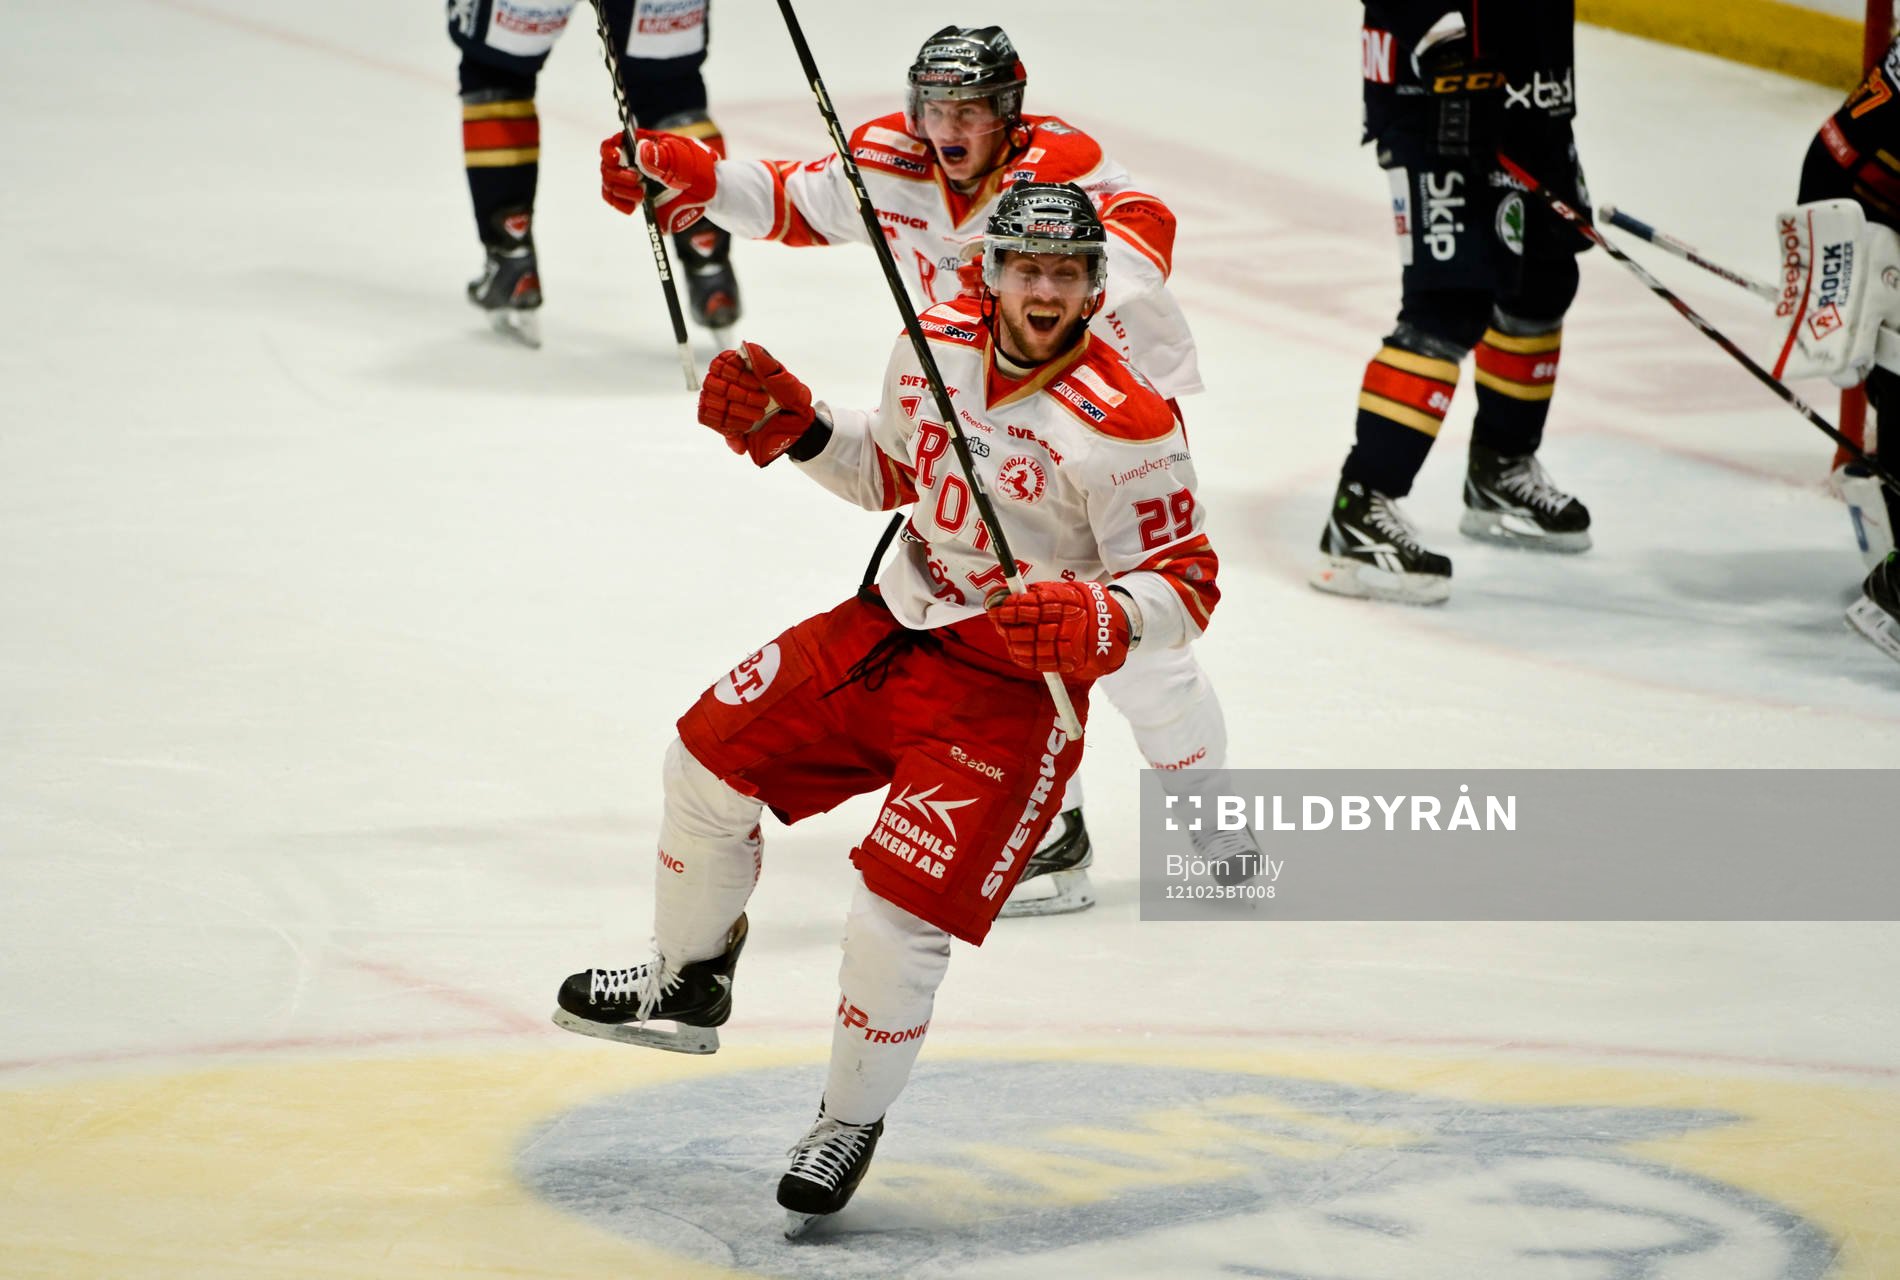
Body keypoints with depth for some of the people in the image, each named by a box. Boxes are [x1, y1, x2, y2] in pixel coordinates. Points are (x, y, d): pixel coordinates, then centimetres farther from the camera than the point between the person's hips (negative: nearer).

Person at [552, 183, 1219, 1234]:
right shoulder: (935, 344, -2)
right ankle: (690, 982, 33)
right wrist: (799, 432, 1)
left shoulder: (1125, 426, -22)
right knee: (713, 756, 9)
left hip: (1013, 686, -7)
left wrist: (1101, 623, -35)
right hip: (894, 625, 7)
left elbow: (1184, 585, -17)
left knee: (895, 916, -14)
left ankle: (850, 1124, 10)